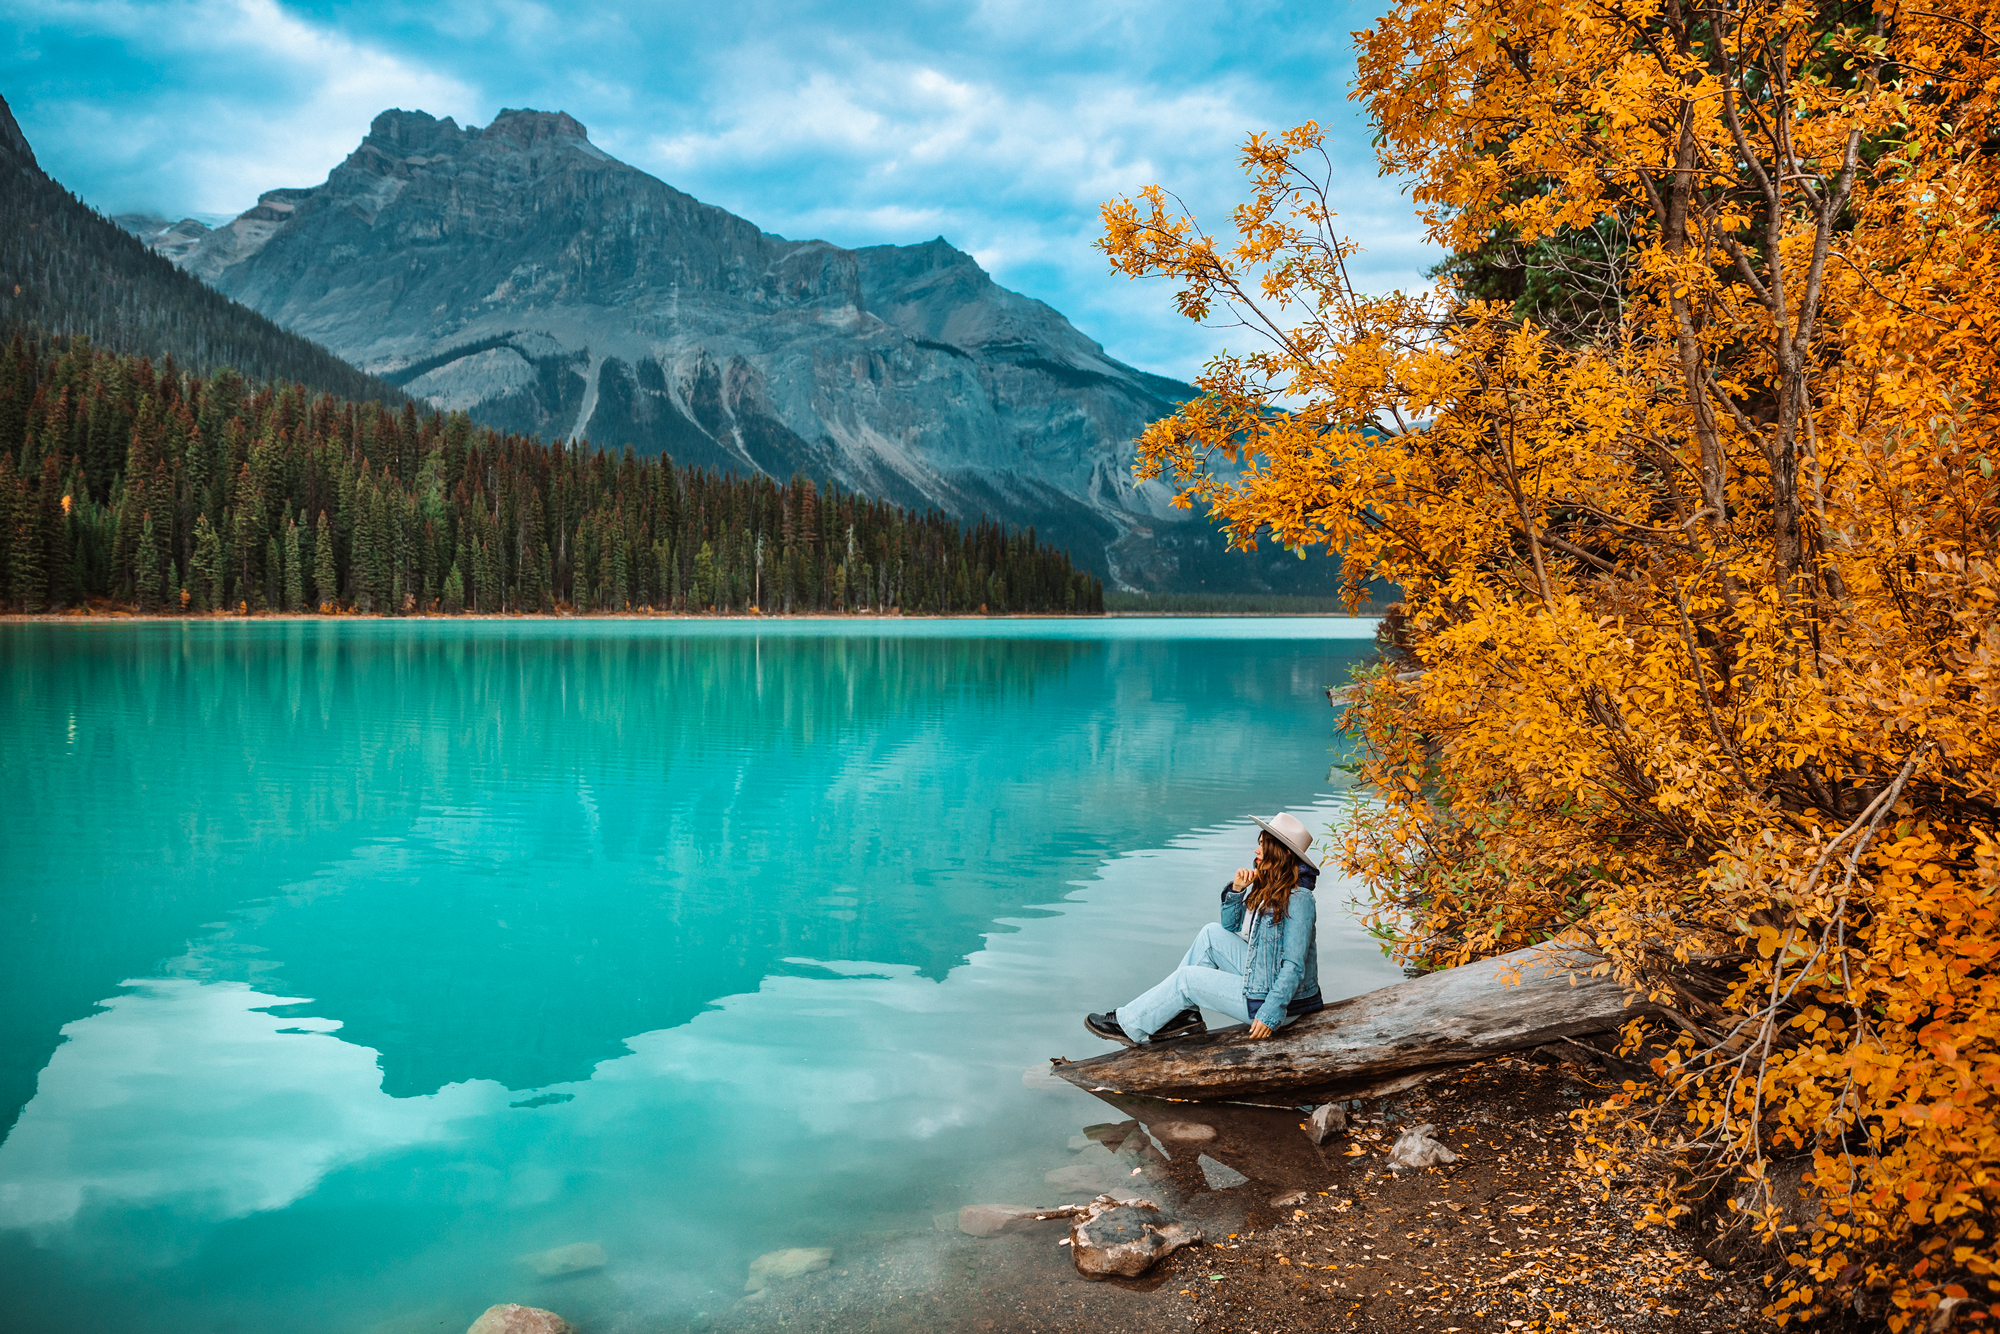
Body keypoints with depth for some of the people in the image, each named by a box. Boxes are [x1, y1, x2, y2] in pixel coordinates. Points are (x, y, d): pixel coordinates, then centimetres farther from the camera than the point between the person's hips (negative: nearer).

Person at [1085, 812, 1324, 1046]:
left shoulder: (1298, 899, -21)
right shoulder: (1263, 886, 6)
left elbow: (1293, 967, -24)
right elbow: (1230, 925, 14)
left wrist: (1270, 1014, -27)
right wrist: (1236, 889, -4)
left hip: (1282, 999, -8)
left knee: (1186, 978, -6)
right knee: (1212, 933, 2)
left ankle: (1130, 1025, 11)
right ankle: (1185, 1014, 4)